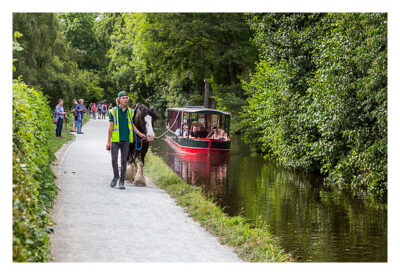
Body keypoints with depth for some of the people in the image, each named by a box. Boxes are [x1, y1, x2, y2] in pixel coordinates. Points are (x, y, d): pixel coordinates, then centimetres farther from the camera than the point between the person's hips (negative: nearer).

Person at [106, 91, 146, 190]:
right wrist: (108, 141, -3)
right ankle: (116, 176, 19)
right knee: (114, 159, -7)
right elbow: (111, 127, -1)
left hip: (126, 140, 2)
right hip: (115, 140, -2)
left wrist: (139, 134, 11)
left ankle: (122, 181, 12)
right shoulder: (113, 111, -1)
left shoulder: (130, 111, 8)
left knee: (124, 161, 4)